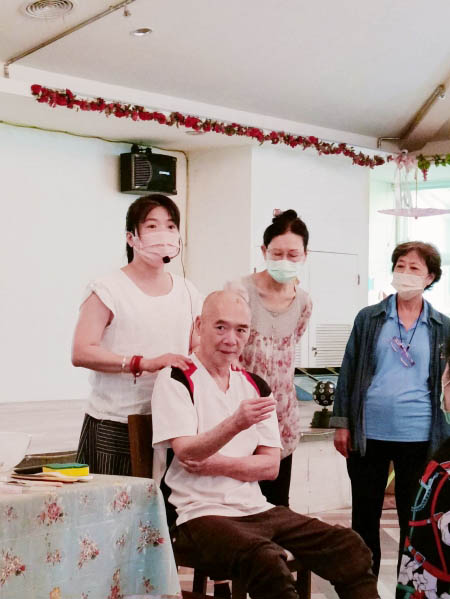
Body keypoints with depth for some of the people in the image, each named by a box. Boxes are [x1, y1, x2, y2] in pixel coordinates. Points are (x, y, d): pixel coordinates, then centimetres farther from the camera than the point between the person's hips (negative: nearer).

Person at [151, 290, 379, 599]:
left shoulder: (256, 386, 14)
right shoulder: (176, 380, -2)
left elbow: (271, 466, 8)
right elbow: (186, 454, -16)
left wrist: (212, 464, -9)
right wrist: (235, 424, -34)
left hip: (256, 509, 6)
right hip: (202, 515, -5)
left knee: (350, 548, -13)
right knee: (267, 561, -34)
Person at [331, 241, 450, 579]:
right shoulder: (369, 318, 2)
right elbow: (349, 371, 4)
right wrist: (342, 423, -1)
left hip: (418, 438, 0)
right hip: (368, 433, 0)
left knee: (415, 520, 9)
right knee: (365, 516, 11)